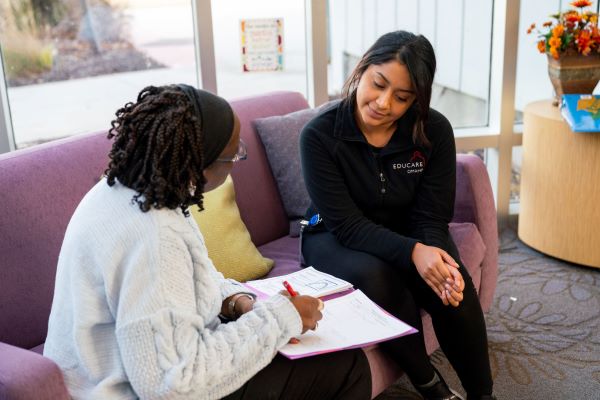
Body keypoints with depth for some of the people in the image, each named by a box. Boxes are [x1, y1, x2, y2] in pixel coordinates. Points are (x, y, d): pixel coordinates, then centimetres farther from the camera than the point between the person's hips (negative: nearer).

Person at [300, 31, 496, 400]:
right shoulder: (320, 134, -22)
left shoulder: (435, 131, -14)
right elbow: (346, 223, -24)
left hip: (406, 232, 2)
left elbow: (431, 217, -13)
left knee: (454, 288, -26)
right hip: (336, 237, -2)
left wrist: (433, 254, -36)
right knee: (375, 278, -34)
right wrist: (411, 253, -40)